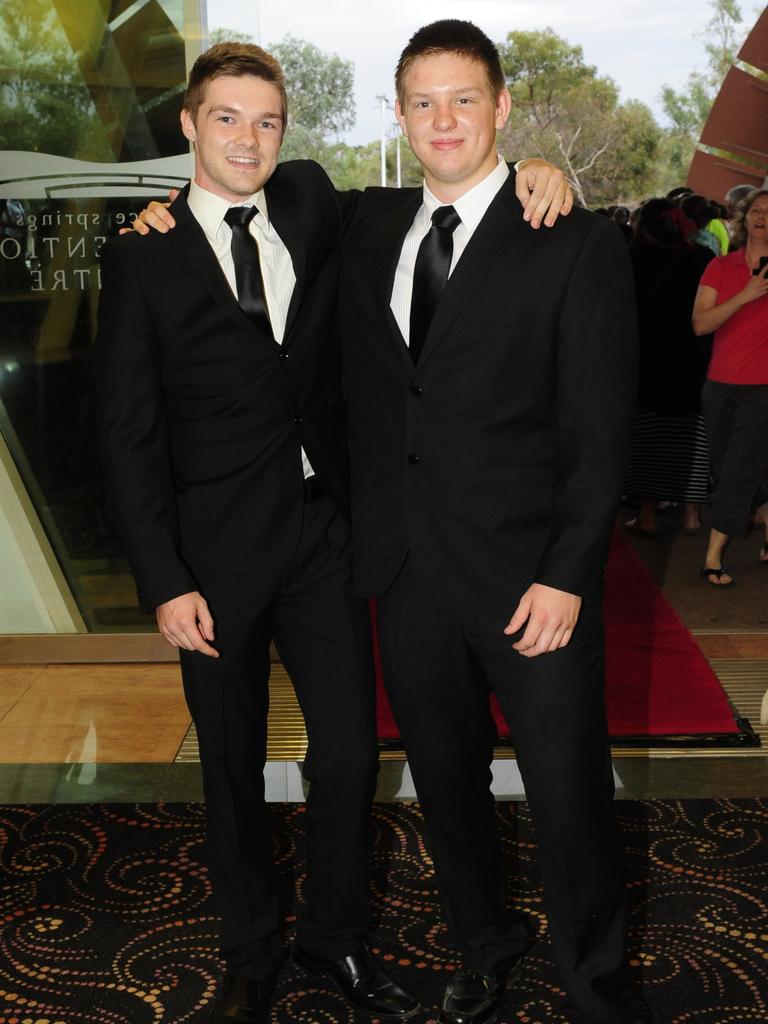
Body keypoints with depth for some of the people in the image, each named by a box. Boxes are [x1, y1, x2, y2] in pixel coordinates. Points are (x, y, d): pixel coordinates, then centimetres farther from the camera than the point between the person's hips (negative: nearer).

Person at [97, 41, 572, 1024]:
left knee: (350, 751, 8)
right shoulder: (144, 256, -4)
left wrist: (526, 170, -10)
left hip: (323, 533, 3)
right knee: (232, 768, 13)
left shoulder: (311, 200, 5)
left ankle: (336, 935, 33)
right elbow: (129, 434, -6)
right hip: (217, 550, -2)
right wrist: (164, 582, -12)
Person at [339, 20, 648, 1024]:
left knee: (571, 800, 4)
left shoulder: (578, 244, -5)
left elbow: (599, 432, -8)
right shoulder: (370, 226, 8)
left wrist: (567, 575, -14)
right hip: (406, 572, 5)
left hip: (528, 576, -4)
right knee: (446, 783, 19)